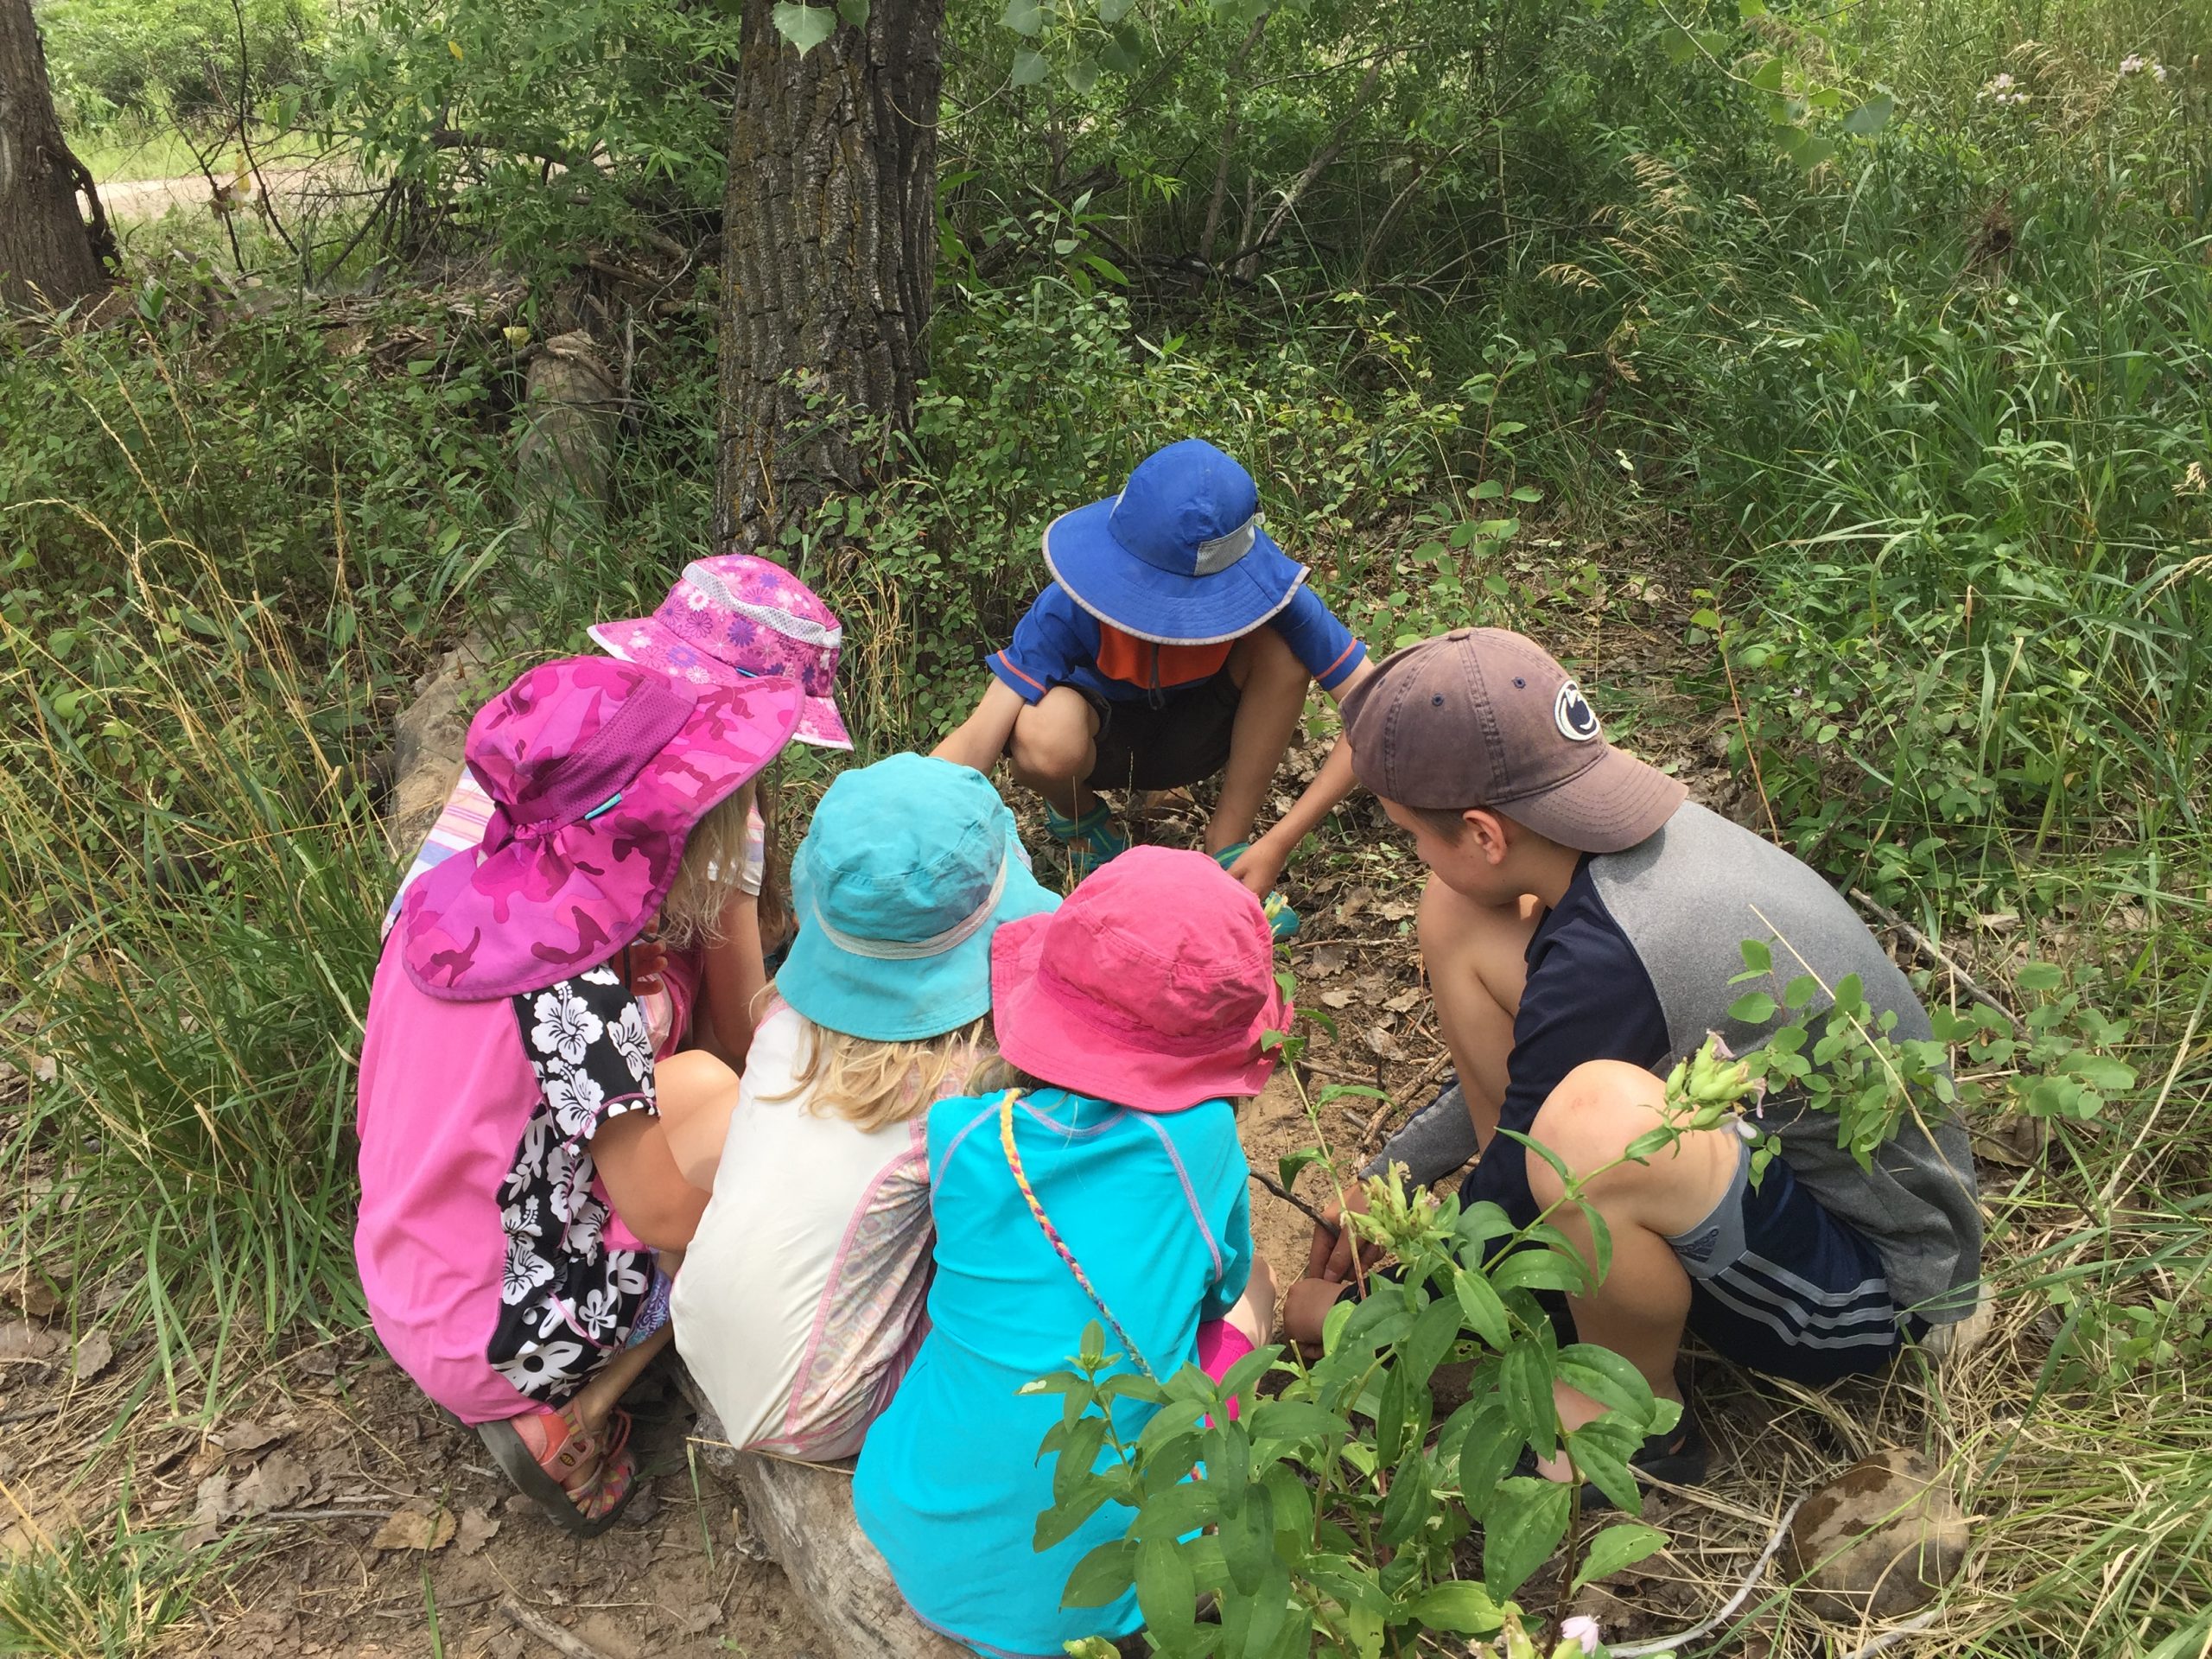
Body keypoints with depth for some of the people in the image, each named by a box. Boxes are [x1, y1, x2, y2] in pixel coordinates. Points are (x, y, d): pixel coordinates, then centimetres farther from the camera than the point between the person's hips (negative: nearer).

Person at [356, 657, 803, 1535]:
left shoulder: (447, 894, -10)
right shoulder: (574, 1001, -32)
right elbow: (665, 1213, -20)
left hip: (401, 1281, 7)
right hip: (490, 1346, -7)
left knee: (693, 1082, 6)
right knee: (708, 1093, -2)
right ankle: (571, 1419, 2)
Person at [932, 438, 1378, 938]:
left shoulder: (1269, 594, -30)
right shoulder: (1073, 607, -31)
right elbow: (977, 741, -31)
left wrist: (1278, 845, -32)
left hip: (1195, 734, 2)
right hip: (1102, 738, -1)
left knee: (1281, 646, -29)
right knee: (1046, 738, -39)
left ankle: (1228, 843, -11)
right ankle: (1080, 815, 0)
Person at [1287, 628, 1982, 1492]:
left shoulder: (1604, 960, -33)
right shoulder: (1648, 829, -7)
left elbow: (1510, 1183, -18)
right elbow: (1516, 1058, 10)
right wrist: (1392, 1173, 13)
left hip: (1869, 1285, -8)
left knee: (1590, 1118, -42)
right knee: (1459, 923, -4)